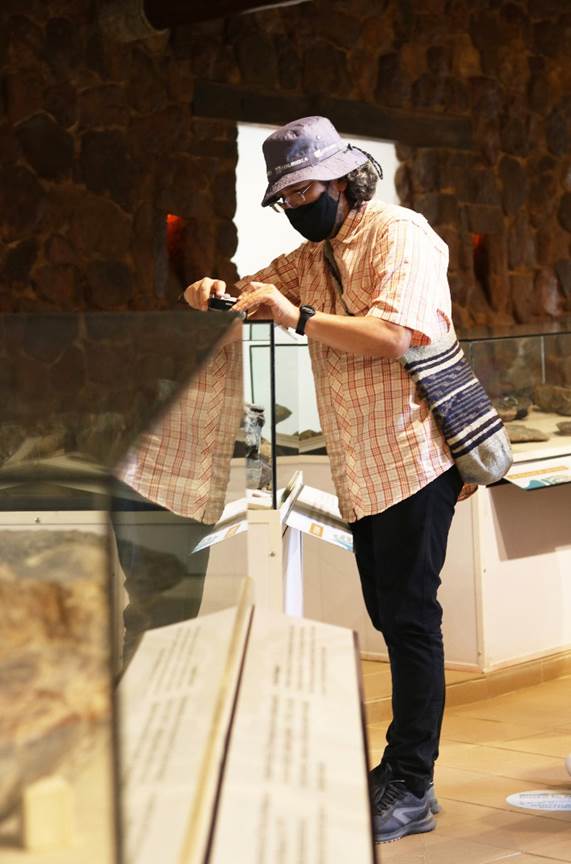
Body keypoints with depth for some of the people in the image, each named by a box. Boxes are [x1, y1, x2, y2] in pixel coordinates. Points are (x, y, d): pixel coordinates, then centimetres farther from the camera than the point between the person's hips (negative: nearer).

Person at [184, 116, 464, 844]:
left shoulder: (401, 235, -9)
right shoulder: (310, 259, 17)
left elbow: (392, 335, -22)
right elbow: (254, 291, 24)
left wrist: (298, 316, -19)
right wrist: (214, 292, 0)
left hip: (411, 456, -8)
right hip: (361, 472, 8)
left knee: (409, 617, -7)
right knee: (391, 618, 12)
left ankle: (412, 788, -2)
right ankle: (398, 771, 20)